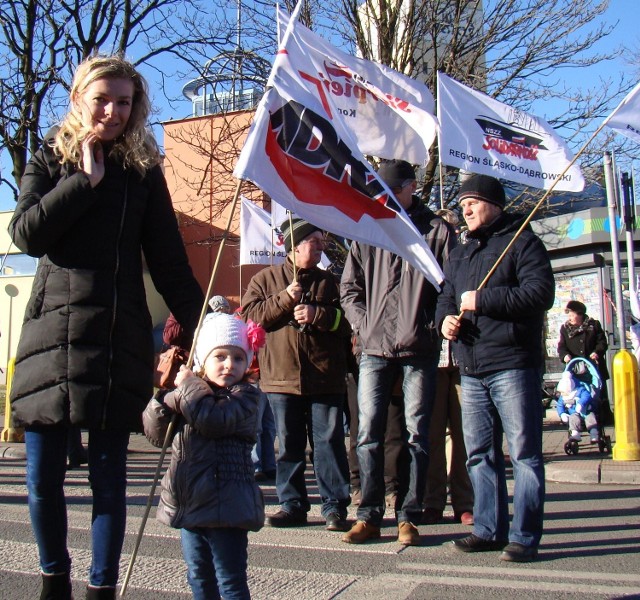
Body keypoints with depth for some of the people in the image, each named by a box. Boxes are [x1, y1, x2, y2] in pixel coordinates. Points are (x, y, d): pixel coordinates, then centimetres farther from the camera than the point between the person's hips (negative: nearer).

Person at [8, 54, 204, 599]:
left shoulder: (143, 170, 8)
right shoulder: (51, 160, 9)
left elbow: (169, 262, 6)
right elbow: (26, 234, -8)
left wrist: (202, 325, -2)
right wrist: (86, 180, -8)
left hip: (120, 339, 0)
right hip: (53, 331, 1)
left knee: (108, 476, 4)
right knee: (43, 477, 6)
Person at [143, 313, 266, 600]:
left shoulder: (245, 395, -7)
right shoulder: (189, 394, 13)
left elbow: (214, 420, -26)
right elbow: (157, 435, 9)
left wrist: (188, 386, -14)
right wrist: (164, 399, -9)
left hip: (225, 504, -7)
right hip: (189, 502, 7)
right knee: (198, 577, 19)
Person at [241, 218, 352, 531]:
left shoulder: (328, 281, 12)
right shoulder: (265, 279, 10)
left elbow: (346, 321, 3)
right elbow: (251, 315, -3)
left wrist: (317, 314, -11)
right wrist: (285, 298, -11)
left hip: (324, 378, 0)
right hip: (282, 376, 0)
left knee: (329, 442, -1)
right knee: (288, 445, 8)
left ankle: (334, 506, 7)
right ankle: (291, 505, 18)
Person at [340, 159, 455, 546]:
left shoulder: (437, 231, 5)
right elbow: (349, 288, 14)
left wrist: (436, 326, -8)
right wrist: (363, 325, 1)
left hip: (420, 350, -2)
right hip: (375, 349, 2)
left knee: (416, 434, 4)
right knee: (369, 433, 1)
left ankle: (409, 517, 12)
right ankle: (369, 515, 10)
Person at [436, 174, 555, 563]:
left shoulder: (522, 242, -1)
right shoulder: (460, 253, 22)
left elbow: (541, 293, -14)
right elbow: (446, 296, 25)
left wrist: (483, 300, -16)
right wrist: (445, 317, 1)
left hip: (513, 366, -7)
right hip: (472, 370, 7)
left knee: (524, 452, -2)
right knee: (479, 453, 10)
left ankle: (525, 536, 4)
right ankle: (489, 529, 19)